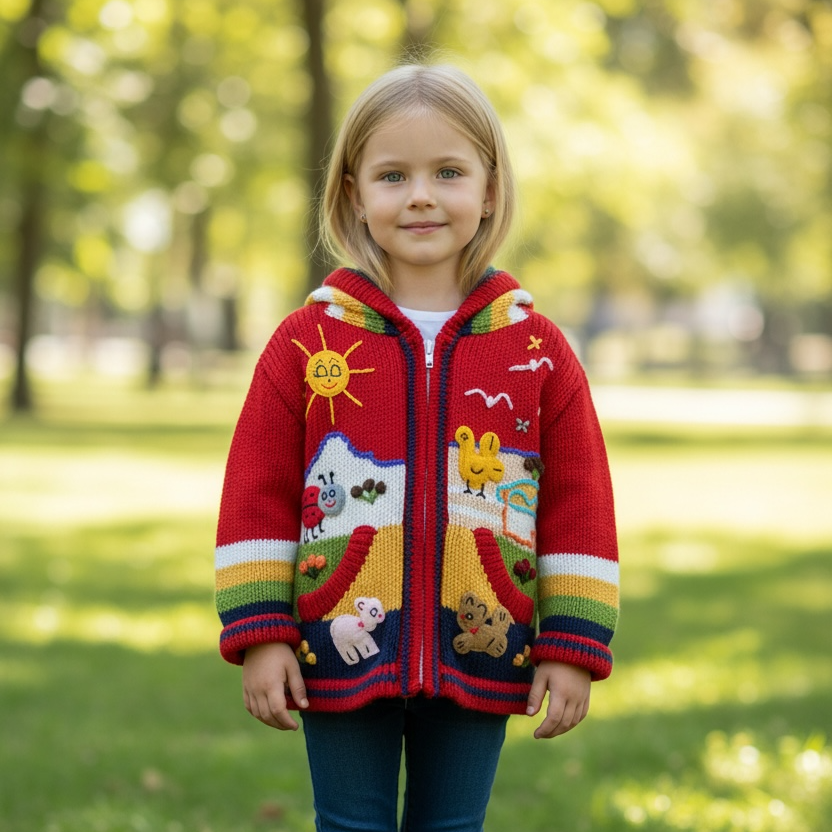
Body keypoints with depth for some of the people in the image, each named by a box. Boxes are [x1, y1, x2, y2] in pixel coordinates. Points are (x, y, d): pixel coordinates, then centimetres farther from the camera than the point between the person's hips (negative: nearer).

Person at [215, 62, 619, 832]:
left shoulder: (537, 349, 1)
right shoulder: (307, 342, -2)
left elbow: (579, 506, 2)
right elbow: (258, 497, -1)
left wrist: (574, 646, -2)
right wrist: (259, 633, -5)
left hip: (480, 655, 1)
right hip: (341, 651, -1)